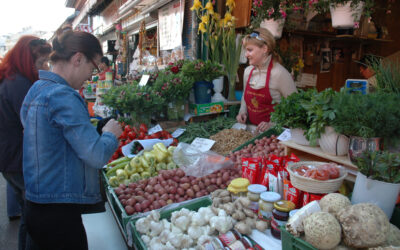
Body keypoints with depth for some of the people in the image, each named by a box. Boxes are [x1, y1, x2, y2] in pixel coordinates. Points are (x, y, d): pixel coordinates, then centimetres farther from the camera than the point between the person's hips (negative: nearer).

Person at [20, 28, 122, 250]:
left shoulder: (37, 89, 8)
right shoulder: (63, 96, -22)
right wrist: (110, 134, -6)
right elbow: (97, 156, -25)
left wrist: (101, 131, 11)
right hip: (58, 214, -9)